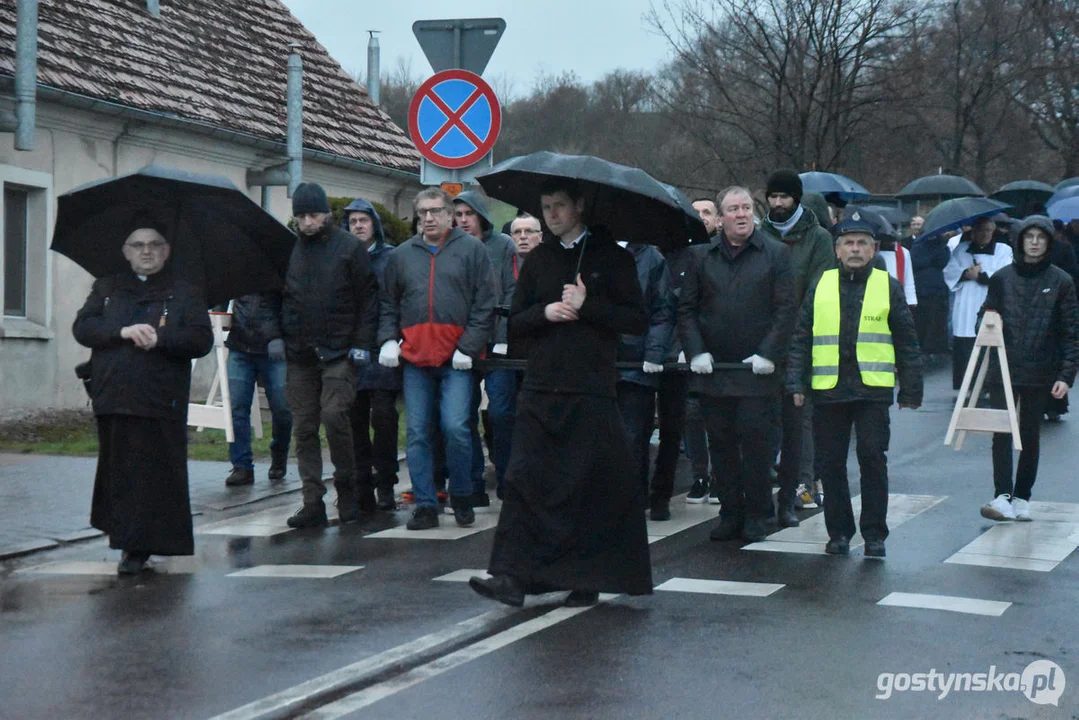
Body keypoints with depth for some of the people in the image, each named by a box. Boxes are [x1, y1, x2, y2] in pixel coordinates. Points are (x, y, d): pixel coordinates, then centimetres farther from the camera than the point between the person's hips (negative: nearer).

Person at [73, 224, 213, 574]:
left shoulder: (185, 294, 9)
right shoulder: (106, 289, 17)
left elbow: (202, 340, -3)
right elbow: (82, 328, 3)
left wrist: (159, 339, -17)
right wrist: (123, 332, -13)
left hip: (160, 401, -3)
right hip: (113, 400, 3)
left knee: (155, 474, -5)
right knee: (119, 472, 7)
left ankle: (140, 546, -1)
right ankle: (130, 541, 18)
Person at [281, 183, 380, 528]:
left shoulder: (349, 247, 0)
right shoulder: (290, 249, 10)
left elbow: (368, 296, -1)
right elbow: (279, 297, 18)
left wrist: (362, 343, -8)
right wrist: (279, 337, 6)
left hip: (338, 352, -4)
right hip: (299, 354, 4)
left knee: (334, 414, -16)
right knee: (304, 427, 3)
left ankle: (347, 484, 5)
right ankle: (312, 502, 6)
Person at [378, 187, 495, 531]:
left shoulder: (471, 249, 4)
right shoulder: (402, 255, 15)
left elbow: (484, 304, 0)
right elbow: (388, 305, 20)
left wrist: (469, 347, -8)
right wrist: (388, 340, 4)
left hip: (456, 359, -4)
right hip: (414, 358, 4)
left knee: (455, 428, -11)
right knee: (418, 434, 2)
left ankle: (461, 499, 9)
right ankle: (425, 506, 9)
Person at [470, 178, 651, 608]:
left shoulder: (611, 258, 3)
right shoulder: (538, 260, 15)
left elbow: (638, 321, -4)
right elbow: (514, 325, 13)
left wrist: (586, 305, -13)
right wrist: (545, 312, -7)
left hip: (592, 391, -3)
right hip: (540, 390, 3)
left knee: (592, 485, 0)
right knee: (526, 477, -6)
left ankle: (587, 579, 11)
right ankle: (512, 575, -8)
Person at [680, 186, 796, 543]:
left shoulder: (776, 254, 1)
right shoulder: (702, 257, 9)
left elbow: (786, 309, -3)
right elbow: (687, 309, 9)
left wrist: (769, 354, -10)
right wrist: (696, 352, -4)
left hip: (757, 370, -3)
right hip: (712, 371, 3)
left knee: (755, 440, -2)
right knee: (721, 443, 7)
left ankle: (756, 516, 9)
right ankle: (730, 513, 15)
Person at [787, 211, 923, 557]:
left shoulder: (888, 287, 6)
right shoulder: (820, 287, 9)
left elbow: (906, 342, 7)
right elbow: (802, 339, 11)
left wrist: (911, 390, 4)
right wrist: (797, 382, 2)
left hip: (873, 389, -2)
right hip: (828, 388, 2)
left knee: (873, 460, -3)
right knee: (831, 463, 6)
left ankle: (874, 534, 8)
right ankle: (839, 532, 17)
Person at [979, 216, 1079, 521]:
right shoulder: (1002, 278, 6)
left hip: (1040, 373, -1)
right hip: (1003, 370, 1)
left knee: (1030, 436, 8)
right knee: (1001, 433, -8)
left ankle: (1022, 497, 16)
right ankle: (1002, 496, -11)